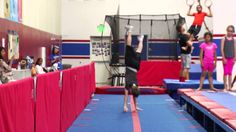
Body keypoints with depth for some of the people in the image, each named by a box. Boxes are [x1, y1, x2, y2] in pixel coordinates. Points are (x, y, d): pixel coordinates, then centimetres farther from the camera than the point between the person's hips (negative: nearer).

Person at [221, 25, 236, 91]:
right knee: (225, 72, -3)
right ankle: (225, 87, 2)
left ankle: (230, 87, 12)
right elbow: (222, 49, -5)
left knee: (230, 73, 6)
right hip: (225, 58, -3)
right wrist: (223, 58, -11)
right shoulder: (224, 39, -2)